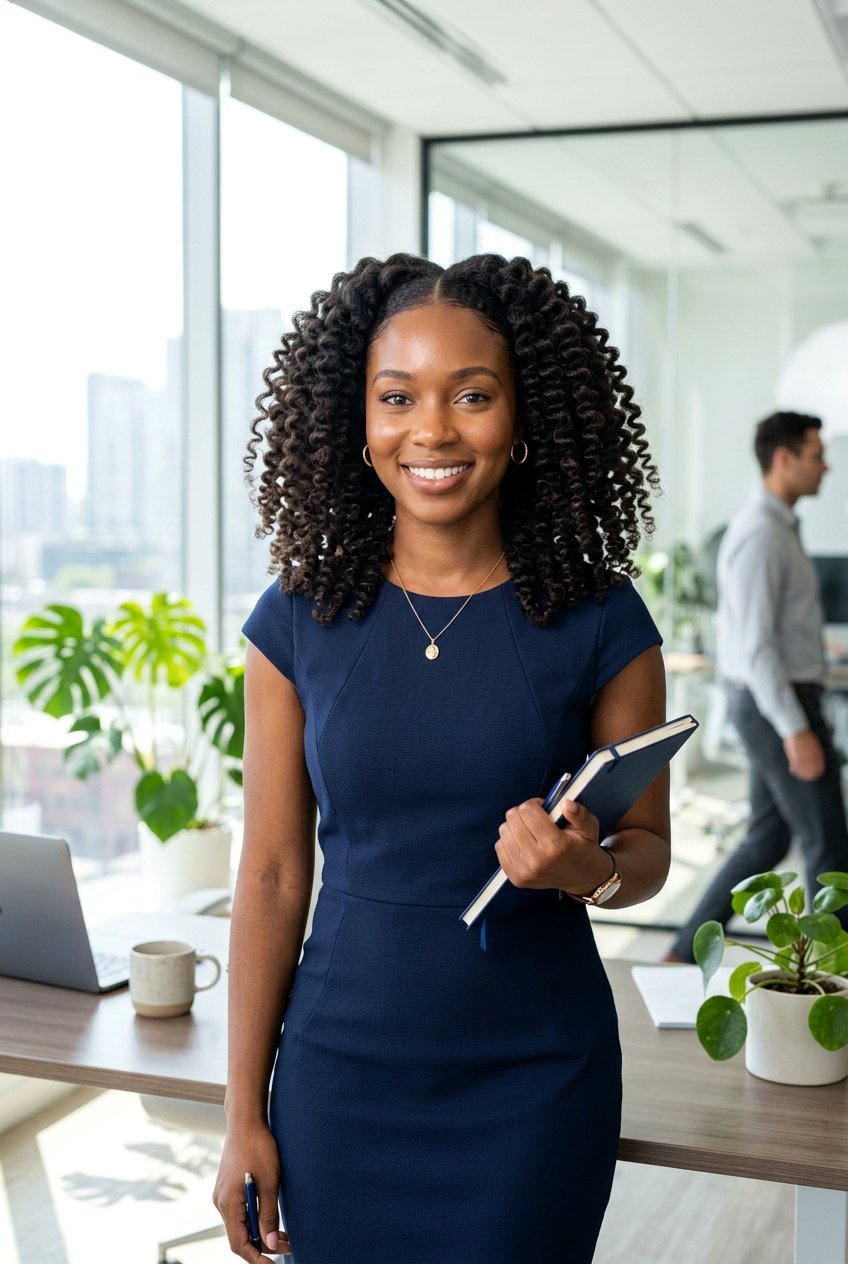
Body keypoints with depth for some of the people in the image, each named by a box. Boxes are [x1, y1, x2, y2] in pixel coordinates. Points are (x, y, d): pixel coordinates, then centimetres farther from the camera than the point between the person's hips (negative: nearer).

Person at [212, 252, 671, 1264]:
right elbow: (273, 872, -1)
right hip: (341, 1070, 1)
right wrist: (244, 1114, 1)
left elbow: (648, 846, 3)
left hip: (535, 1078, -1)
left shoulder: (600, 623, -7)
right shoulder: (298, 621, -4)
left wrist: (591, 869, -21)